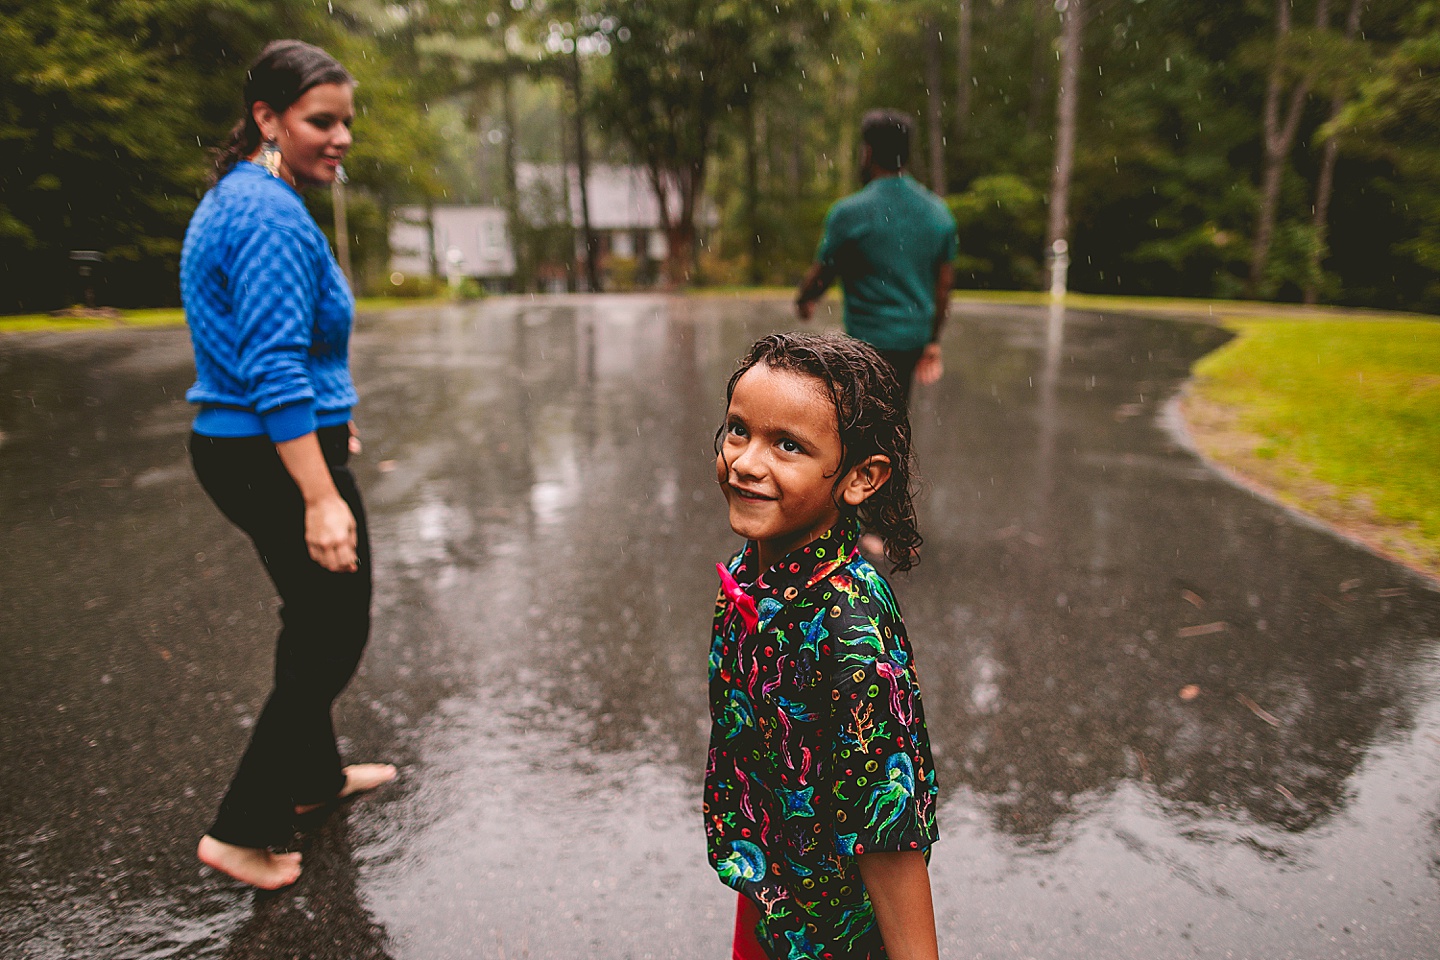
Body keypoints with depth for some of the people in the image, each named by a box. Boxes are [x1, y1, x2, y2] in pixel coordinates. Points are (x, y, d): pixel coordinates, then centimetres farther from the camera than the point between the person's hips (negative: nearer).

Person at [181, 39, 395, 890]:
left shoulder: (237, 198, 14)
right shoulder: (272, 215, -19)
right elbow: (276, 369, -26)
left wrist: (329, 417, 32)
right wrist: (321, 497, -29)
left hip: (234, 446, 10)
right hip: (279, 456, -10)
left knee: (317, 621, 23)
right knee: (335, 635, 3)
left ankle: (313, 776, 41)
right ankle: (242, 830, 14)